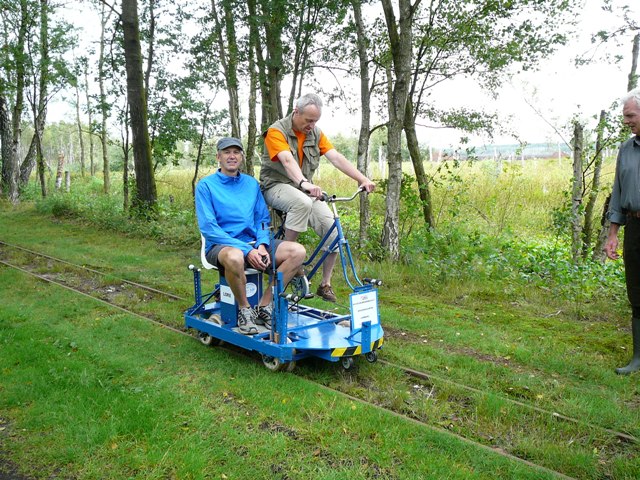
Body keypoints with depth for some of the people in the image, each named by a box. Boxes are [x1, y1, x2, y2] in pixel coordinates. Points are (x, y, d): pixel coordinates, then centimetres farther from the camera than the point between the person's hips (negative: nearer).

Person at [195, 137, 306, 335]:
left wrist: (261, 245, -10)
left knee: (298, 251, -17)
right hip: (220, 246, -5)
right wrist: (247, 250, -20)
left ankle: (264, 306, -8)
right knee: (235, 257, -41)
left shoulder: (252, 184, 14)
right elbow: (208, 228, -11)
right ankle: (244, 309, -13)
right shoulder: (206, 185, -1)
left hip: (252, 243, 5)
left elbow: (263, 219, 13)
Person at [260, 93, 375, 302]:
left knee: (333, 229, -14)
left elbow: (337, 158, -5)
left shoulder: (316, 133, 5)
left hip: (304, 190, 5)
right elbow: (288, 161, -31)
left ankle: (325, 284, 2)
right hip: (276, 186, -5)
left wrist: (363, 179, -18)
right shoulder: (277, 131, -12)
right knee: (302, 203, -40)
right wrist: (304, 183, -49)